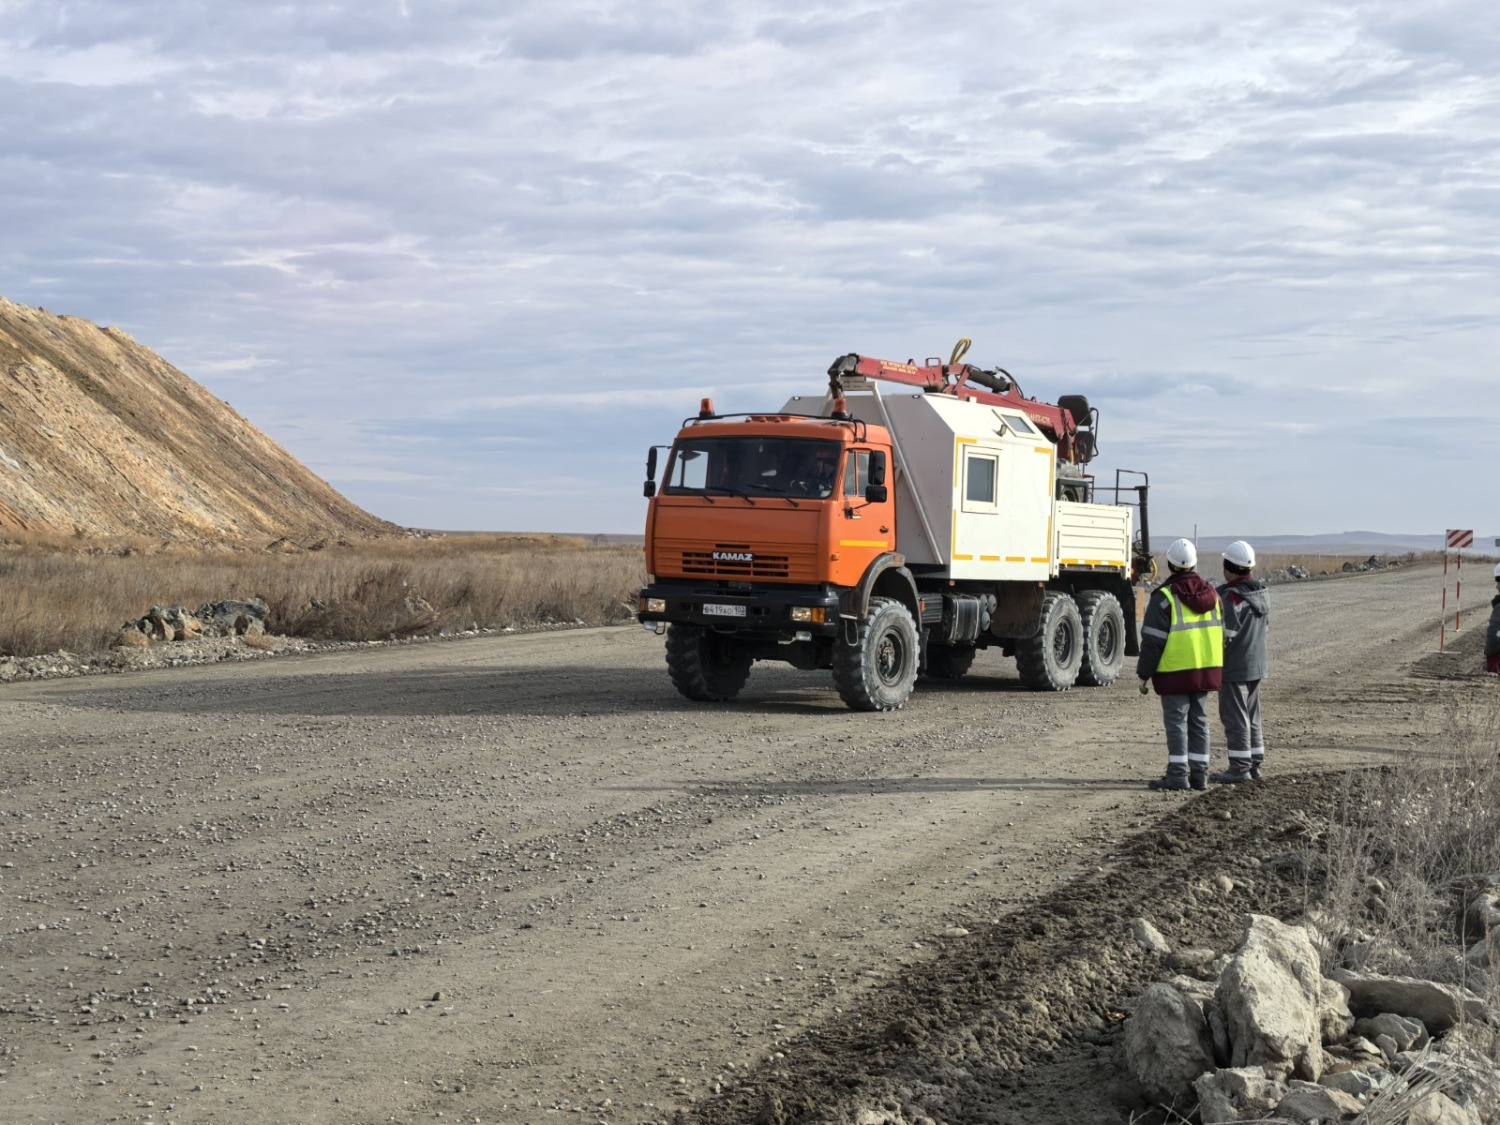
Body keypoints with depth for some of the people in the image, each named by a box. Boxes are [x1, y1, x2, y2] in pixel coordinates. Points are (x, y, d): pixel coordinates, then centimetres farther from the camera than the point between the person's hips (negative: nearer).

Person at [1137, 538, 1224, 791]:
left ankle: (1178, 775, -5)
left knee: (1176, 721, -3)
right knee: (1198, 720, 11)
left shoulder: (1165, 597, -12)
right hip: (1206, 668, 6)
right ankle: (1199, 774, 12)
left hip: (1176, 671, -6)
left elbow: (1153, 640, -13)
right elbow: (1220, 632, 16)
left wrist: (1144, 674, -7)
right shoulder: (1210, 593, 10)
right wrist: (1216, 667, 24)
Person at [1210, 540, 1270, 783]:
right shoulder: (1262, 593, 8)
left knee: (1234, 717, -4)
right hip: (1256, 665, 9)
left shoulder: (1231, 597, -20)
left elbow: (1225, 635, -21)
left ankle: (1240, 767, -3)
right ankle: (1255, 764, 21)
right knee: (1251, 716, 16)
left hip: (1234, 668, -9)